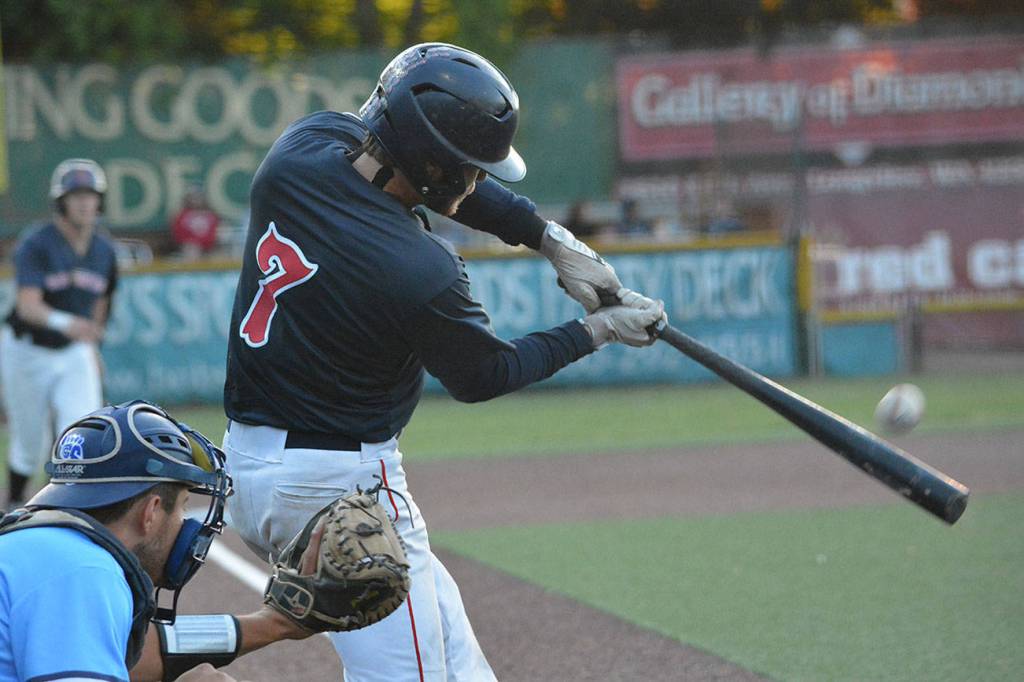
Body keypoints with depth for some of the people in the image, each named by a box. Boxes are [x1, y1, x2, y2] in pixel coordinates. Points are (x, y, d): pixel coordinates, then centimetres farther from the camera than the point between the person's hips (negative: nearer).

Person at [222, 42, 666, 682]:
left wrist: (554, 240, 8)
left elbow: (442, 174, 12)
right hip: (340, 481, -9)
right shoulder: (424, 274, -25)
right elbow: (483, 375, -3)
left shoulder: (303, 146, -6)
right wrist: (599, 330, 8)